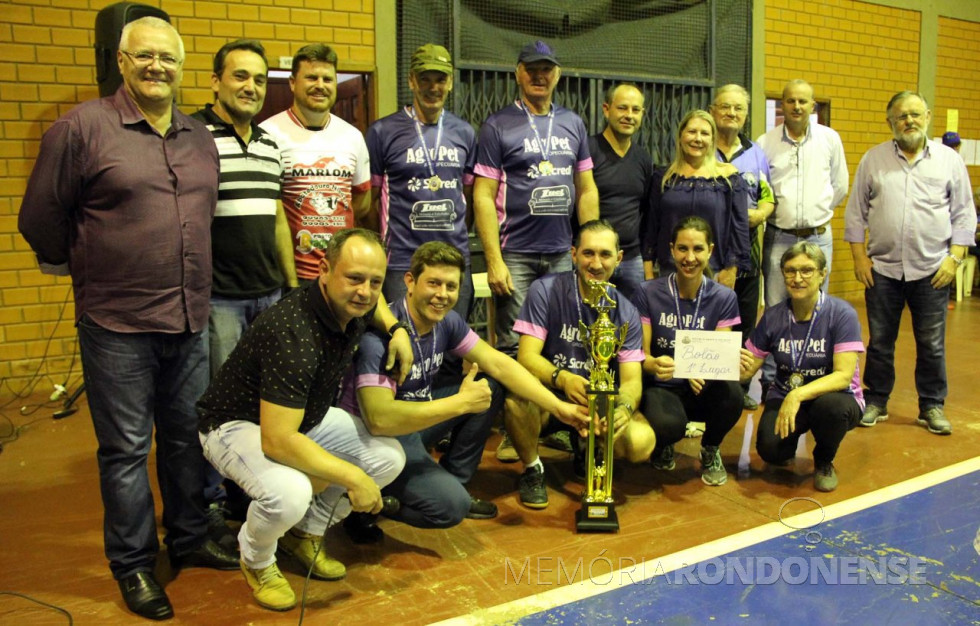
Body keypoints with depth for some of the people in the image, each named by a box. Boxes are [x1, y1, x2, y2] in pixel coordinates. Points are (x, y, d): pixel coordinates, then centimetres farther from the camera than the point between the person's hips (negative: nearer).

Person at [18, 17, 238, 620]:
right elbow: (41, 218, -2)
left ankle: (190, 538, 34)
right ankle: (133, 564, 22)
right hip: (118, 323, -5)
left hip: (191, 321, 5)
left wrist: (191, 280, 12)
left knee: (188, 436, 16)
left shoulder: (201, 139, 10)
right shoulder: (83, 127, -7)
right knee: (126, 448, 6)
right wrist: (89, 269, 9)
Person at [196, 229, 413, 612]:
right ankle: (257, 561, 0)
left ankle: (305, 534, 17)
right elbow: (276, 441, -39)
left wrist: (396, 328, -2)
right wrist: (352, 478, -32)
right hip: (237, 424, -8)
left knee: (389, 457, -4)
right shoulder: (294, 335, -37)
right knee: (290, 493, -37)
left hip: (304, 418, 8)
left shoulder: (352, 308, -10)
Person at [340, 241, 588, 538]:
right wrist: (460, 403, -33)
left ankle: (451, 483, 11)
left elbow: (498, 364, -1)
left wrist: (558, 406, -9)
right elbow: (379, 419, -39)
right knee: (449, 506, -25)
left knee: (490, 389, 3)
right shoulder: (380, 335, -30)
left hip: (412, 422, 8)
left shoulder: (446, 320, -5)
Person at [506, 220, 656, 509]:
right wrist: (562, 378, -41)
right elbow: (527, 356, -19)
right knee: (518, 396, -37)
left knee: (641, 442, -25)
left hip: (603, 401, 3)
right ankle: (532, 469, -5)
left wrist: (624, 408, -35)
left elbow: (632, 379, -10)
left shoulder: (626, 313, -3)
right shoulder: (545, 291, -12)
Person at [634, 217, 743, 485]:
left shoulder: (724, 298, -2)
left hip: (703, 389, 2)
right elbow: (640, 354, -6)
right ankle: (663, 445, 7)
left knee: (731, 392, -34)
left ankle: (710, 450, 3)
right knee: (668, 425, -37)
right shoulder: (648, 293, -7)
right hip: (661, 387, -2)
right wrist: (654, 365, -31)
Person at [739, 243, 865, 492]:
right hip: (784, 397, 2)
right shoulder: (773, 317, -5)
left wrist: (798, 395, -36)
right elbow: (749, 368, -2)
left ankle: (824, 462, -2)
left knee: (830, 406, -38)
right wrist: (743, 369, -28)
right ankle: (788, 447, 13)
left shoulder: (842, 314, -15)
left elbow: (844, 375, -22)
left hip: (833, 396, -1)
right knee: (770, 449, -28)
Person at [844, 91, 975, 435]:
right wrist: (859, 256, -1)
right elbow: (856, 211, 5)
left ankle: (932, 406, 21)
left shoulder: (950, 160, 4)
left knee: (932, 344, 7)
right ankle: (876, 401, 23)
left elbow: (964, 214, 5)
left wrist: (954, 257, -4)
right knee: (880, 341, 9)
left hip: (932, 270, 0)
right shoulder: (873, 159, 4)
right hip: (882, 268, 1)